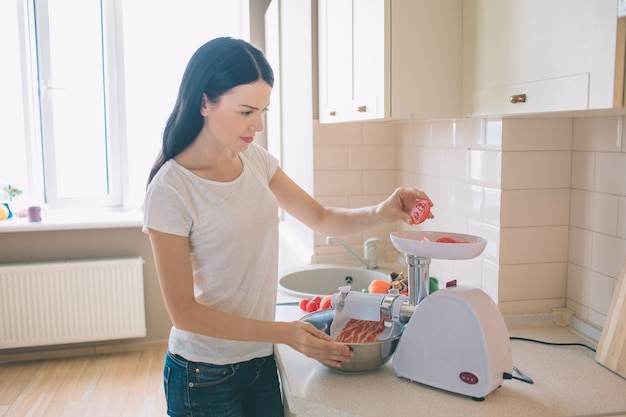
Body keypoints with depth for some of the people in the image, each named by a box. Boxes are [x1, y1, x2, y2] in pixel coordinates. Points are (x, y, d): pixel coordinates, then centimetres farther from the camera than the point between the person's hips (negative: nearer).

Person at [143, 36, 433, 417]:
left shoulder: (255, 159, -2)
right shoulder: (171, 188, -20)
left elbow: (321, 218, 8)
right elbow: (184, 311, -17)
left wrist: (379, 213, -11)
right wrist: (284, 333, -20)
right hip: (205, 375, -5)